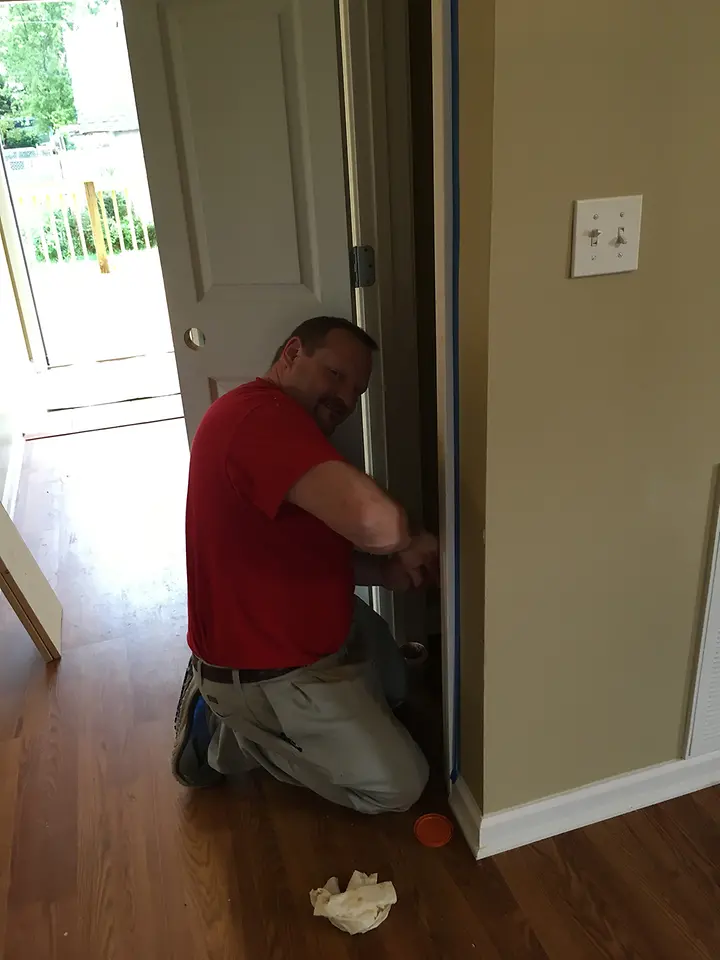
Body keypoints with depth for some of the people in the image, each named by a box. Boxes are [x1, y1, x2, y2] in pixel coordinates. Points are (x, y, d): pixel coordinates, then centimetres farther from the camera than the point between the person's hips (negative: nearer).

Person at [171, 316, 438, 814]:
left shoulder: (277, 426, 8)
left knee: (394, 689, 28)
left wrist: (388, 571, -8)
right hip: (269, 672, -10)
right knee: (398, 786, 1)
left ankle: (245, 718, 20)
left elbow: (326, 548, 11)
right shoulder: (262, 414, -29)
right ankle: (230, 736, 7)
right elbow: (375, 520, -44)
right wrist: (410, 544, -21)